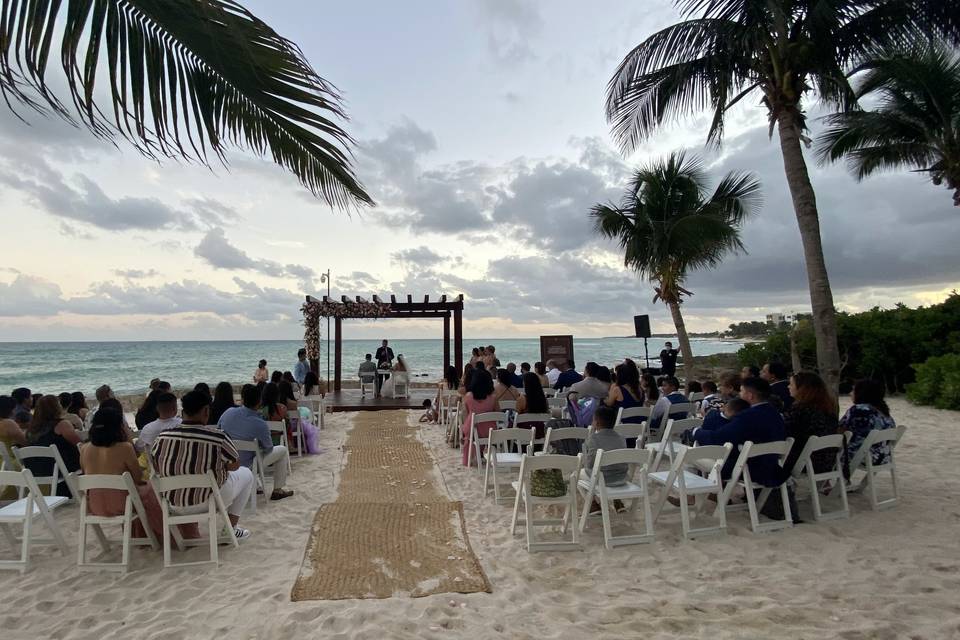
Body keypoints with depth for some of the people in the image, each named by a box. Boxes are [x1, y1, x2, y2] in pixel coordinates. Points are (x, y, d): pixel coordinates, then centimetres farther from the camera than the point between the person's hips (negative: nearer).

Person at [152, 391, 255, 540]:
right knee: (246, 474, 22)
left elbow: (158, 470, 4)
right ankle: (231, 528, 21)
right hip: (208, 501, -5)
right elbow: (235, 465, -7)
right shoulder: (218, 437, -24)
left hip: (174, 505, 5)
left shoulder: (162, 438, -13)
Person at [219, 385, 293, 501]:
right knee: (283, 450, 13)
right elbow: (268, 449, -10)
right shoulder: (260, 424, -27)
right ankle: (277, 491, 19)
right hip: (246, 465, -5)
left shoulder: (228, 412, -14)